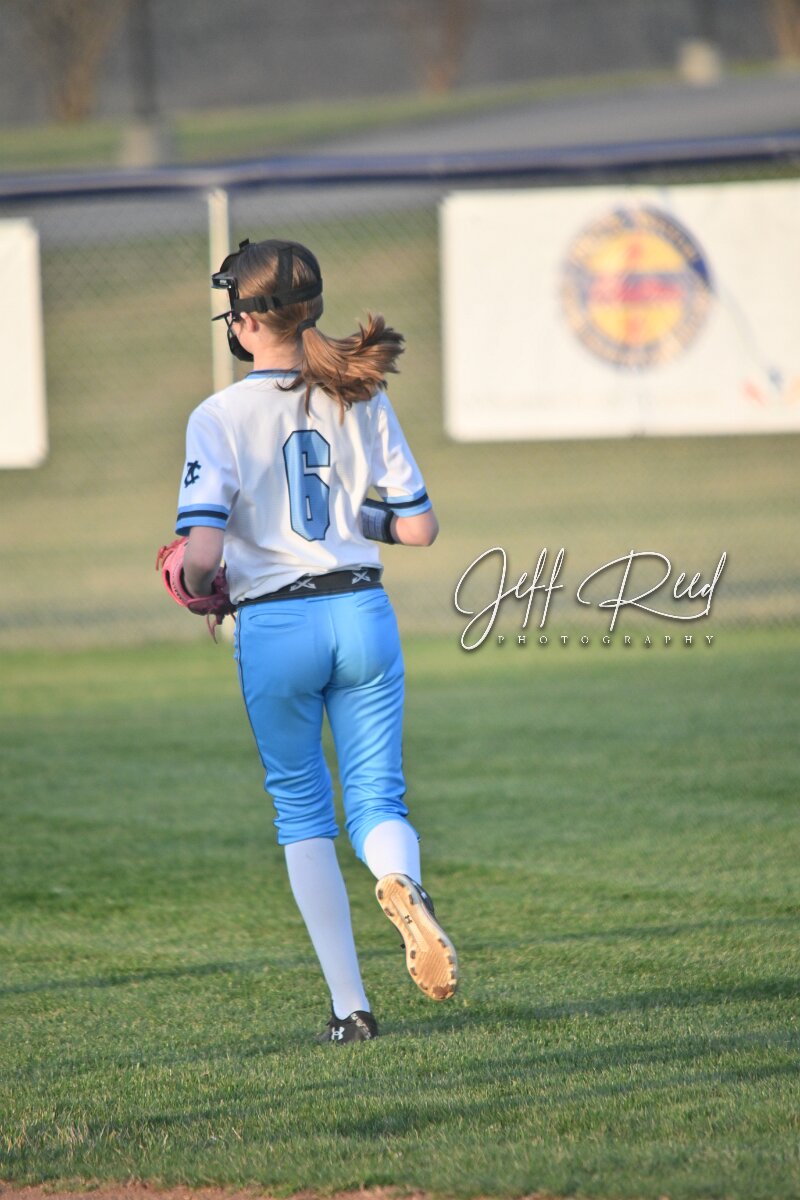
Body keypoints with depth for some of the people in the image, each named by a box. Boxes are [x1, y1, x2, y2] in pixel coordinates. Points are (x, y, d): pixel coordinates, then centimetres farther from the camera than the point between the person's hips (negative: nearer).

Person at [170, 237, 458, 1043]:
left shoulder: (220, 417, -8)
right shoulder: (361, 402, 2)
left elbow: (201, 552, -16)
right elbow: (418, 527, 2)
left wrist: (196, 587, 6)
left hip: (273, 627, -2)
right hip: (362, 614, 2)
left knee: (301, 812, 12)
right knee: (377, 800, 8)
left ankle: (349, 1005, 9)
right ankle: (401, 886, -29)